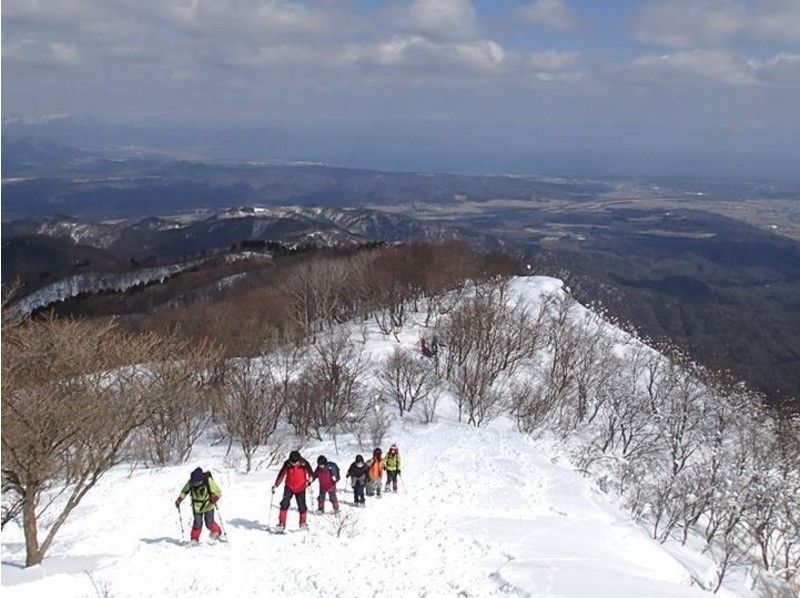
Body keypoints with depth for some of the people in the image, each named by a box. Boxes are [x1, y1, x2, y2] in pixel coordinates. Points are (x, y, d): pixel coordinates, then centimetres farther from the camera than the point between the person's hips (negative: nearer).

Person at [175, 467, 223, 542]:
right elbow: (184, 491, 5)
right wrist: (179, 499, -5)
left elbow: (218, 492, -19)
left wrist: (214, 499, -36)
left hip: (208, 506, -2)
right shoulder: (190, 482, -14)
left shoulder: (209, 482, -23)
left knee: (209, 523, -1)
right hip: (197, 507, 2)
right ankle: (194, 539, 14)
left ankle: (216, 532, 29)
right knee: (197, 523, -5)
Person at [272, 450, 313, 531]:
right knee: (284, 504, -15)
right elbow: (281, 474, -4)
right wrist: (276, 485, -9)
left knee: (302, 506, 1)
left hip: (300, 488, -1)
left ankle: (303, 523, 24)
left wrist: (309, 481, -22)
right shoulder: (287, 464, -13)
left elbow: (311, 473, -4)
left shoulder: (304, 464, -16)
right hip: (289, 487, 1)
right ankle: (282, 523, -7)